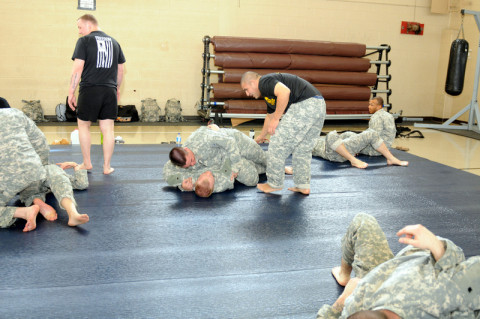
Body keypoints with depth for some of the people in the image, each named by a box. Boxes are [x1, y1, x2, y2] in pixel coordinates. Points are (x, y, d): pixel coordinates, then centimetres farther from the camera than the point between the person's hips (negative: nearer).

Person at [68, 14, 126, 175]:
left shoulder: (84, 41, -3)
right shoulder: (114, 42, 13)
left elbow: (78, 68, -9)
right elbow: (120, 69, 17)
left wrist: (71, 92, -5)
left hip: (90, 89, -4)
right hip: (110, 91, 4)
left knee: (83, 125, 13)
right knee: (108, 129, 6)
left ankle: (87, 163, 19)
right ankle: (107, 167, 10)